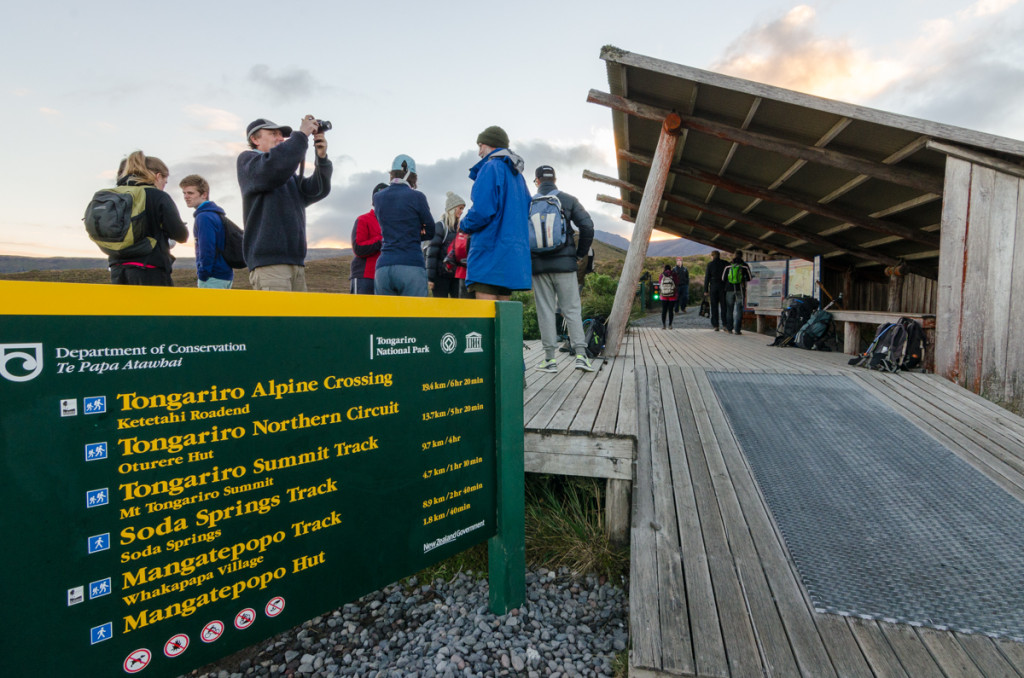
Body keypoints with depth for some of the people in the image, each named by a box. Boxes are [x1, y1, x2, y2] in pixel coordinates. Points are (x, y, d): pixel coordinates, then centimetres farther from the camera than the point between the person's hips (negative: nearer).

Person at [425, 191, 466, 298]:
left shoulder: (460, 228, 15)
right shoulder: (440, 227, -3)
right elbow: (431, 253, -8)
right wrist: (430, 277, -13)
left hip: (456, 274, 5)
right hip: (441, 275, -5)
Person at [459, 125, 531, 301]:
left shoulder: (491, 168, -7)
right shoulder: (517, 175, 21)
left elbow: (482, 210, -18)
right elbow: (527, 213, 23)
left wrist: (464, 225, 1)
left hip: (491, 250, -9)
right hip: (514, 253, 9)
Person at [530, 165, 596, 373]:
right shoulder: (568, 200, 5)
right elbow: (587, 227, -4)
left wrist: (527, 259, 9)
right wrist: (580, 255, 6)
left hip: (538, 264, 1)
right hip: (564, 263, 0)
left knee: (545, 310, 4)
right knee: (571, 309, 4)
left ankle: (550, 358, 5)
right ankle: (581, 354, -3)